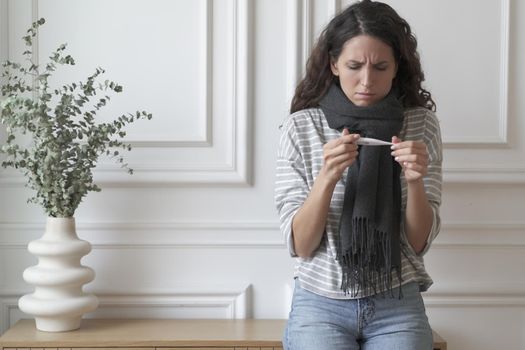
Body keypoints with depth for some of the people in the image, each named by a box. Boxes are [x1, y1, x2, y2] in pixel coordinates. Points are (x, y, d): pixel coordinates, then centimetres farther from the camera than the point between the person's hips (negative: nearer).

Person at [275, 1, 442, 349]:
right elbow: (299, 245, -6)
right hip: (320, 303, -1)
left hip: (397, 306, 1)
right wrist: (327, 178, -21)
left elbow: (419, 242, 0)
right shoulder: (300, 127, -4)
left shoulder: (421, 124, -1)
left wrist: (415, 181, -18)